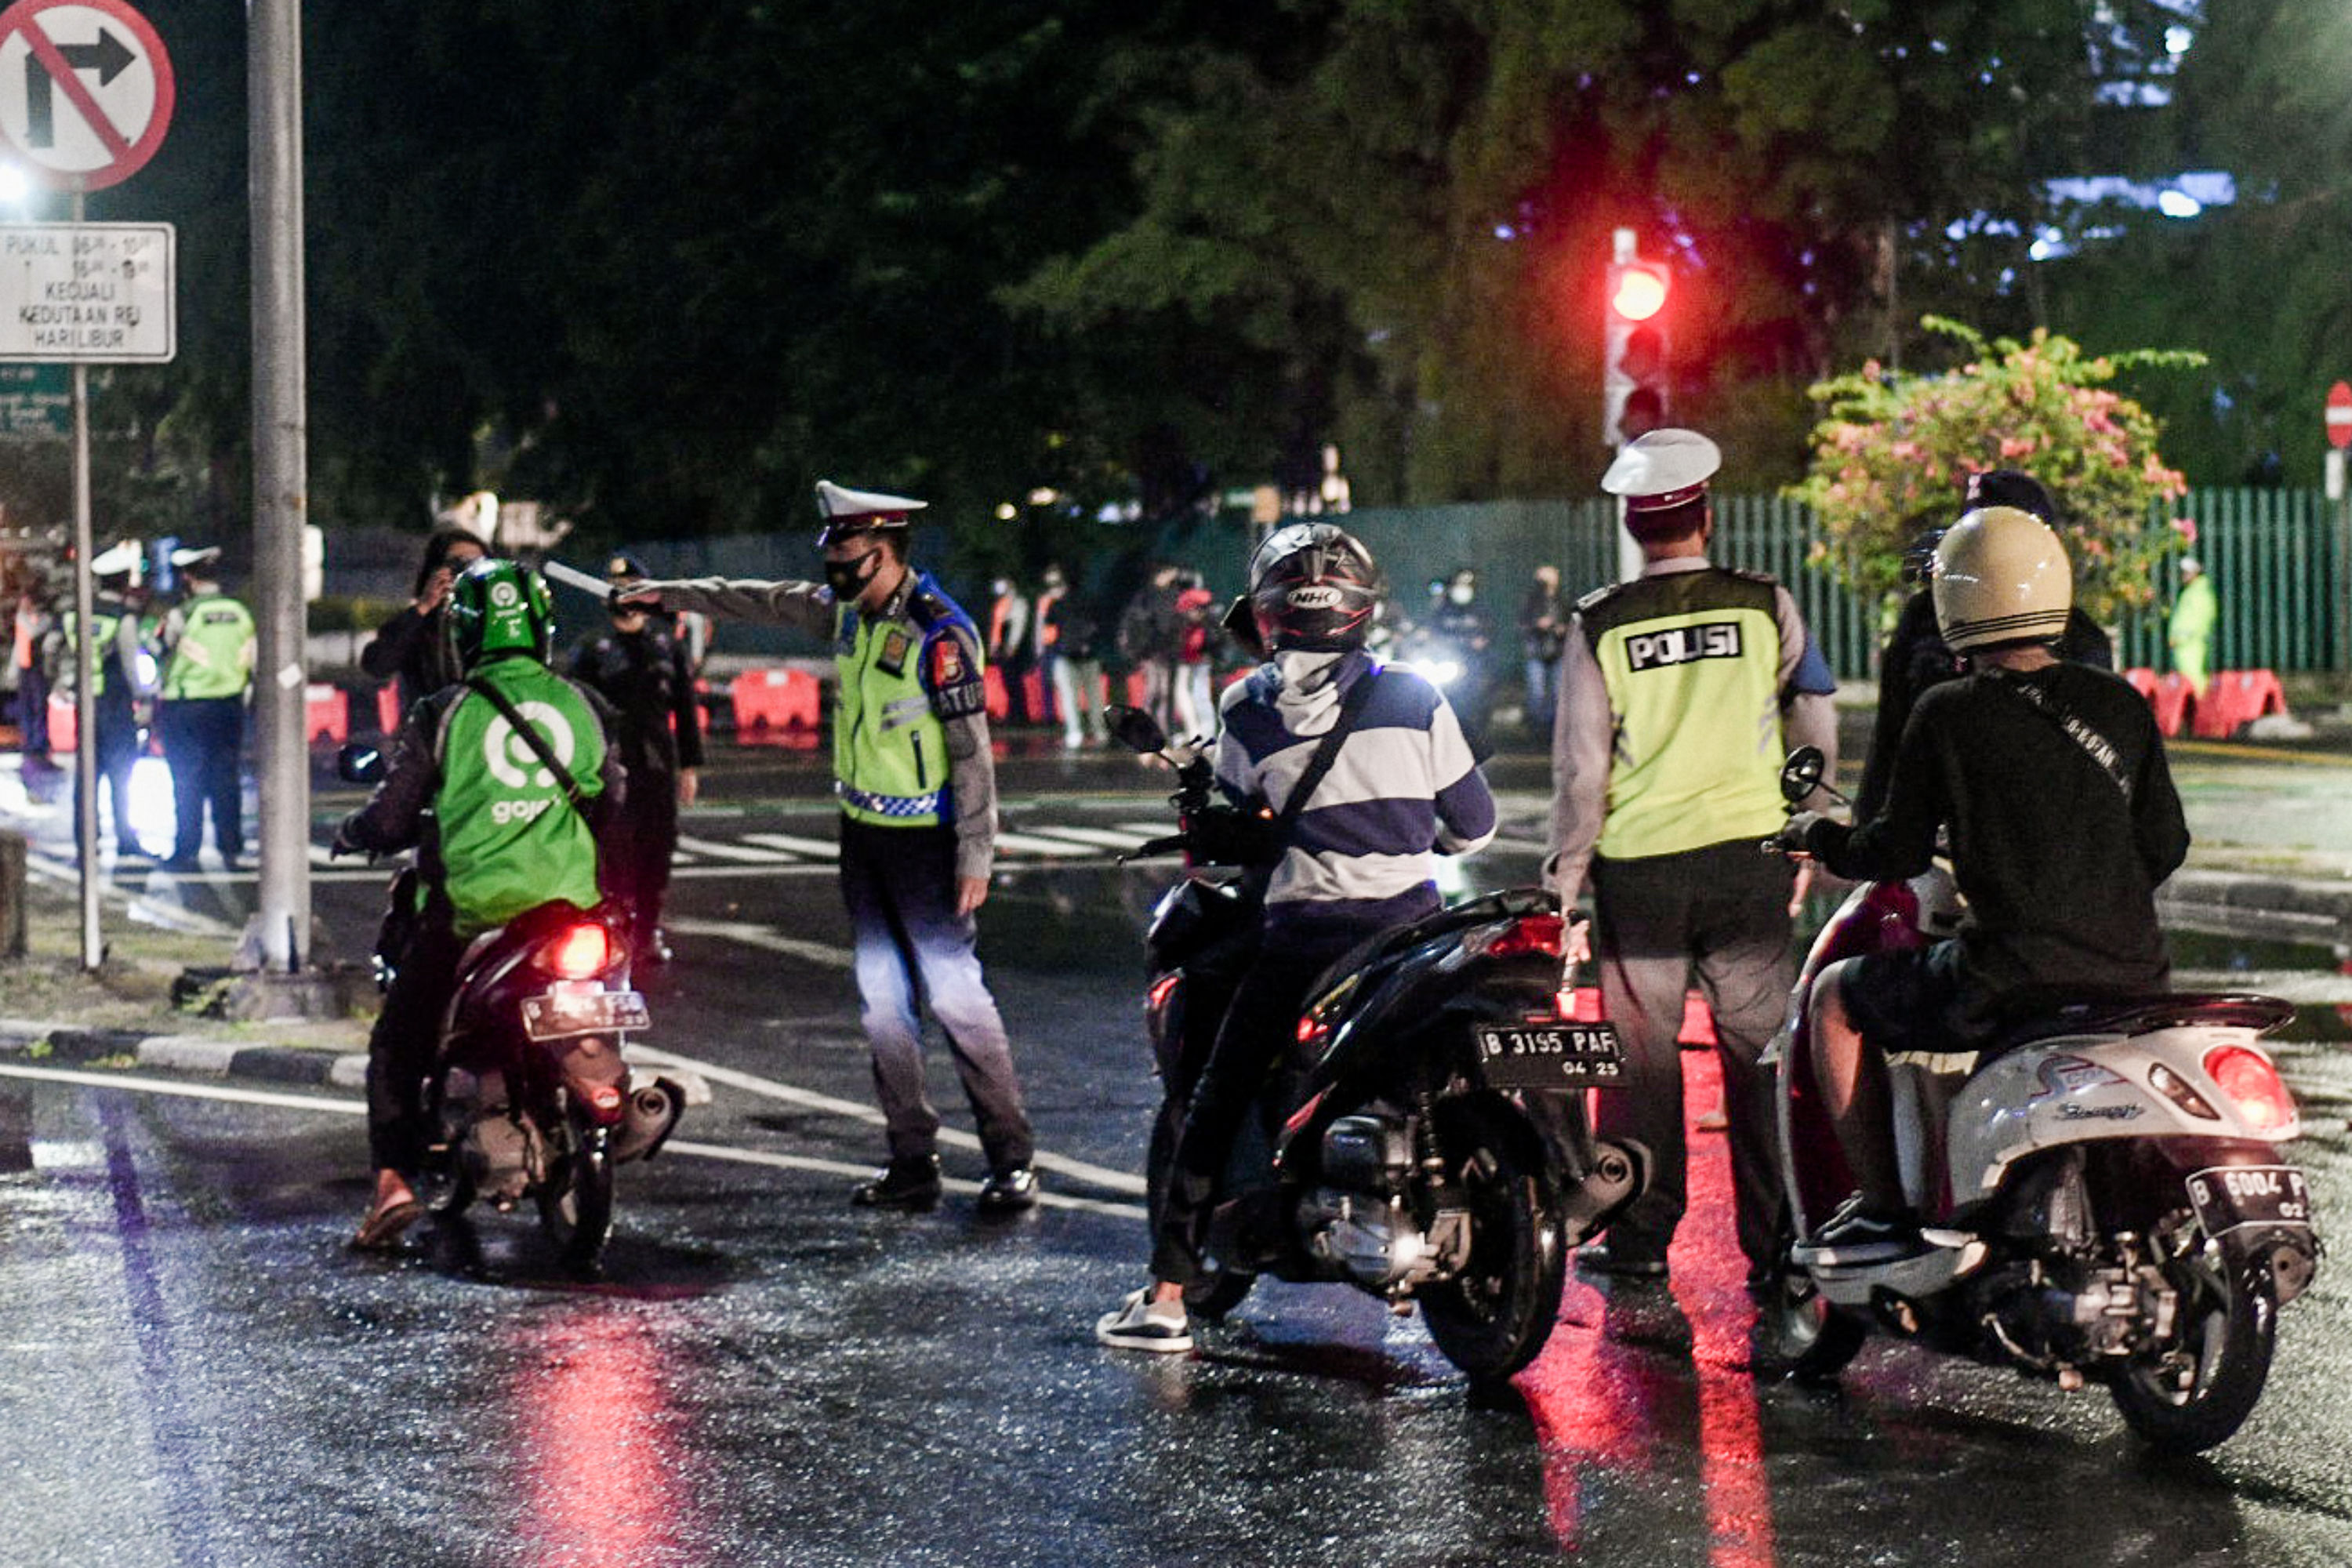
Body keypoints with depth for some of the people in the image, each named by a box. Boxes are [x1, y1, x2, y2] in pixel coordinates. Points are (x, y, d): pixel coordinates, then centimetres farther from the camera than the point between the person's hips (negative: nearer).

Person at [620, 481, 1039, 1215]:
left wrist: (975, 856, -18)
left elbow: (971, 749, -17)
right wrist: (669, 594, 27)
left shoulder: (939, 632, -17)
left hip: (925, 844, -8)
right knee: (883, 1002, 8)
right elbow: (763, 602, 24)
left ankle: (1011, 1159, -3)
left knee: (956, 994, -9)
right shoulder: (847, 612, 7)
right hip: (863, 833, 8)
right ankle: (913, 1160, 13)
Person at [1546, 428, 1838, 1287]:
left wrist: (1564, 884, 3)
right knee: (1760, 1051, 7)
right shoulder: (1765, 607, -2)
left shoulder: (1599, 628, -5)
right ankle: (1775, 1240, 9)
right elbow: (1817, 732, 5)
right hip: (1749, 859, 1)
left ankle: (1640, 1234, 12)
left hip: (1637, 864, -1)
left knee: (1641, 1054, 9)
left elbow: (1580, 770, -4)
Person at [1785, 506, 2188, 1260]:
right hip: (2132, 971, 5)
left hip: (2010, 979, -5)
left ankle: (1884, 1209, 13)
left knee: (1835, 998, 17)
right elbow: (2165, 845, 12)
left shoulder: (1948, 715, -7)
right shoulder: (2121, 704, 7)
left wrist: (1817, 836, 18)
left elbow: (1898, 852, -1)